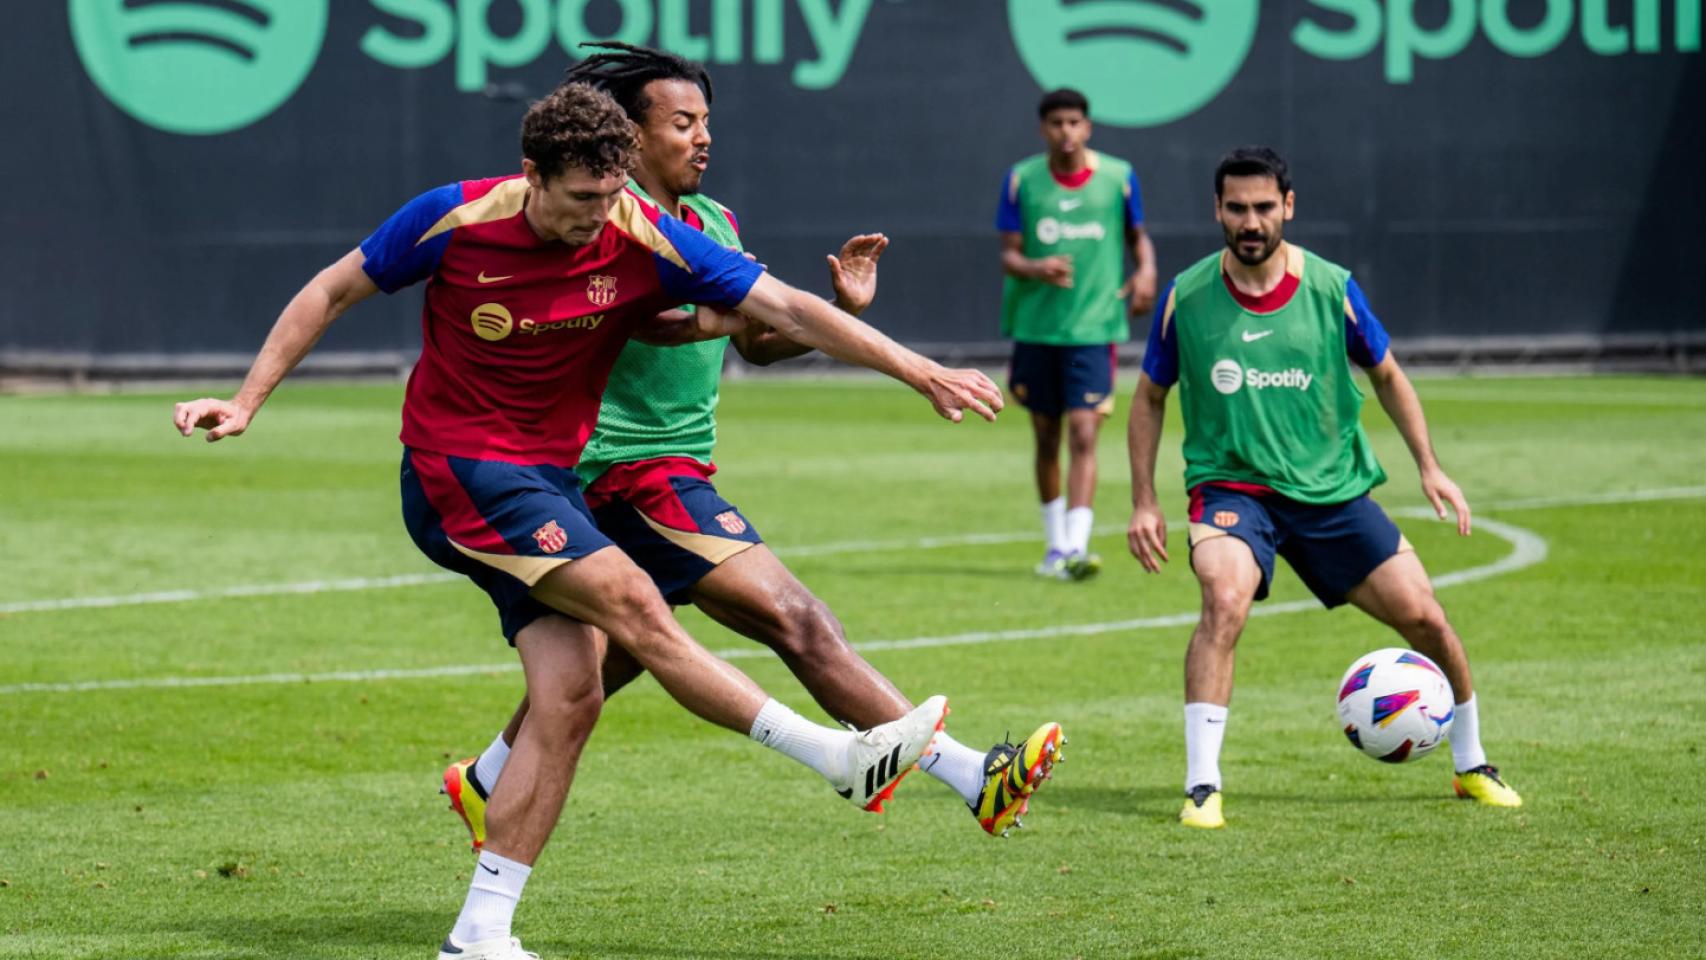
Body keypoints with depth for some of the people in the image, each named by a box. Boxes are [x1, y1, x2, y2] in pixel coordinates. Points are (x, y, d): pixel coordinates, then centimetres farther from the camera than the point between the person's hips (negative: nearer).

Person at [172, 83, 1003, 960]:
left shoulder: (644, 242, -9)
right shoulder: (454, 220, -14)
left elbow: (787, 309, -9)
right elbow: (334, 291, 0)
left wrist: (921, 374, -14)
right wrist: (245, 402, -2)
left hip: (551, 482, 5)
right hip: (458, 472, -5)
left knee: (570, 695, -9)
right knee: (630, 603, -21)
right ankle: (840, 758, -18)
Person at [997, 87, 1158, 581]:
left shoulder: (1118, 176, -1)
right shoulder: (1021, 179, -1)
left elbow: (1138, 235, 15)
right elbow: (1008, 254, 0)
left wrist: (1146, 271, -6)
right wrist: (1034, 269, -22)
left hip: (1094, 327, -2)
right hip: (1035, 326, 2)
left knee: (1083, 435, -14)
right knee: (1046, 439, 11)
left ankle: (1075, 548, -19)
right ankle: (1055, 544, 27)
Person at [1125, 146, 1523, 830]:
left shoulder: (1330, 288, -5)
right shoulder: (1185, 297, -6)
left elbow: (1386, 376, 11)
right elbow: (1149, 398, 7)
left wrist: (1429, 468, 4)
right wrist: (1144, 502, 0)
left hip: (1333, 488, 2)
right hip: (1232, 486, -2)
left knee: (1424, 618, -1)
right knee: (1224, 601, -31)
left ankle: (1472, 767, 24)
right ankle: (1201, 786, -27)